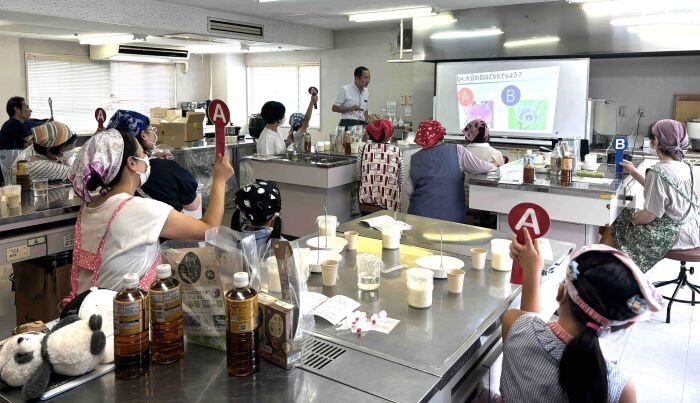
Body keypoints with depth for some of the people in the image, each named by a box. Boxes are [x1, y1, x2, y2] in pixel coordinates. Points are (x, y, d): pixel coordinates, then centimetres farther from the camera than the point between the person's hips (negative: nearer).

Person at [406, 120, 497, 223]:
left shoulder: (415, 158, 3)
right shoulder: (457, 151, -4)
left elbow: (409, 191, 4)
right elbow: (481, 167, 0)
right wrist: (494, 166, 20)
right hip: (451, 216, -1)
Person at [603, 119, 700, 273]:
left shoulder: (658, 171, -24)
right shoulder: (684, 166, 2)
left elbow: (649, 216, -21)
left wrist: (631, 217, -1)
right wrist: (634, 172, 19)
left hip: (673, 234, -9)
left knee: (613, 231, 7)